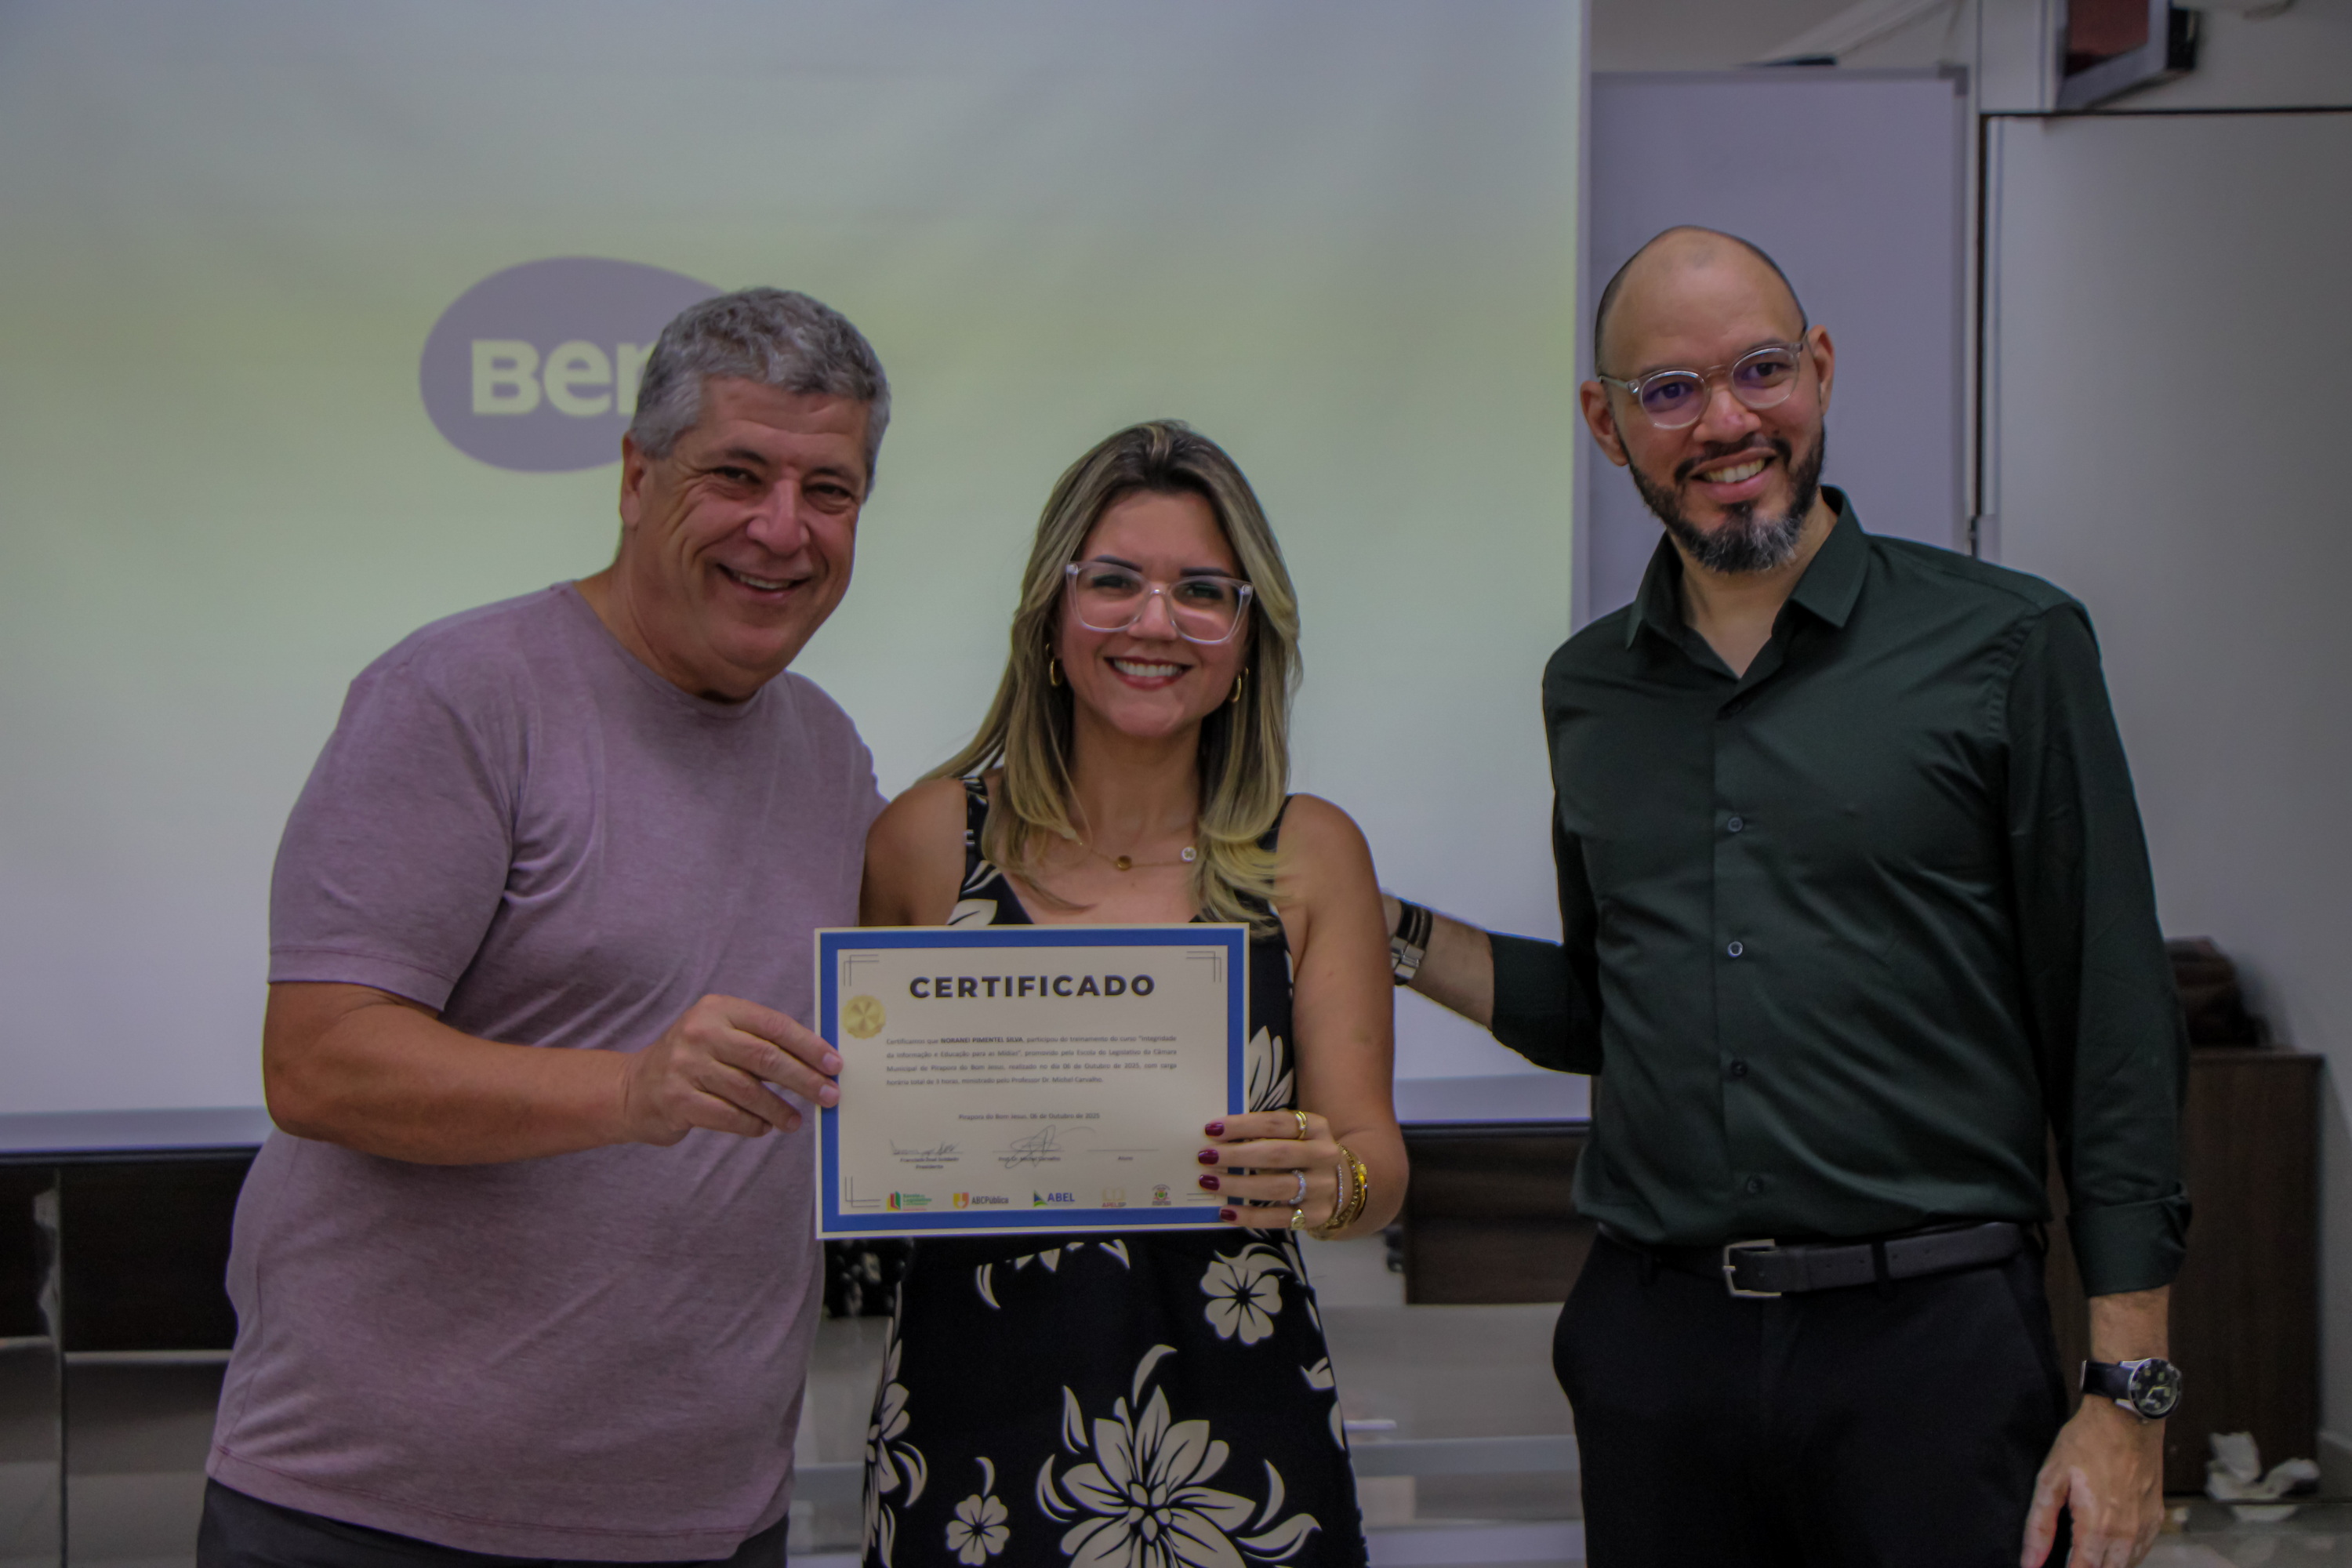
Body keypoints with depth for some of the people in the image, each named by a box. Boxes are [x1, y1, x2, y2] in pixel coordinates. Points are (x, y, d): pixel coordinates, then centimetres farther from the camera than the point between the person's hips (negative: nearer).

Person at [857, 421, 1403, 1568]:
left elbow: (1377, 1165, 1)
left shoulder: (1311, 856, 3)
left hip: (1236, 1443, 1)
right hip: (974, 1433, -1)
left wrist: (1329, 1182, -20)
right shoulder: (929, 840, 0)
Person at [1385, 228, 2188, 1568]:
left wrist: (2130, 1396, -8)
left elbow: (2119, 1040, -4)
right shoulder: (1589, 691, 11)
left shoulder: (2007, 644, -3)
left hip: (1929, 1342, -4)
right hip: (1652, 1344, 4)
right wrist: (1389, 937, 9)